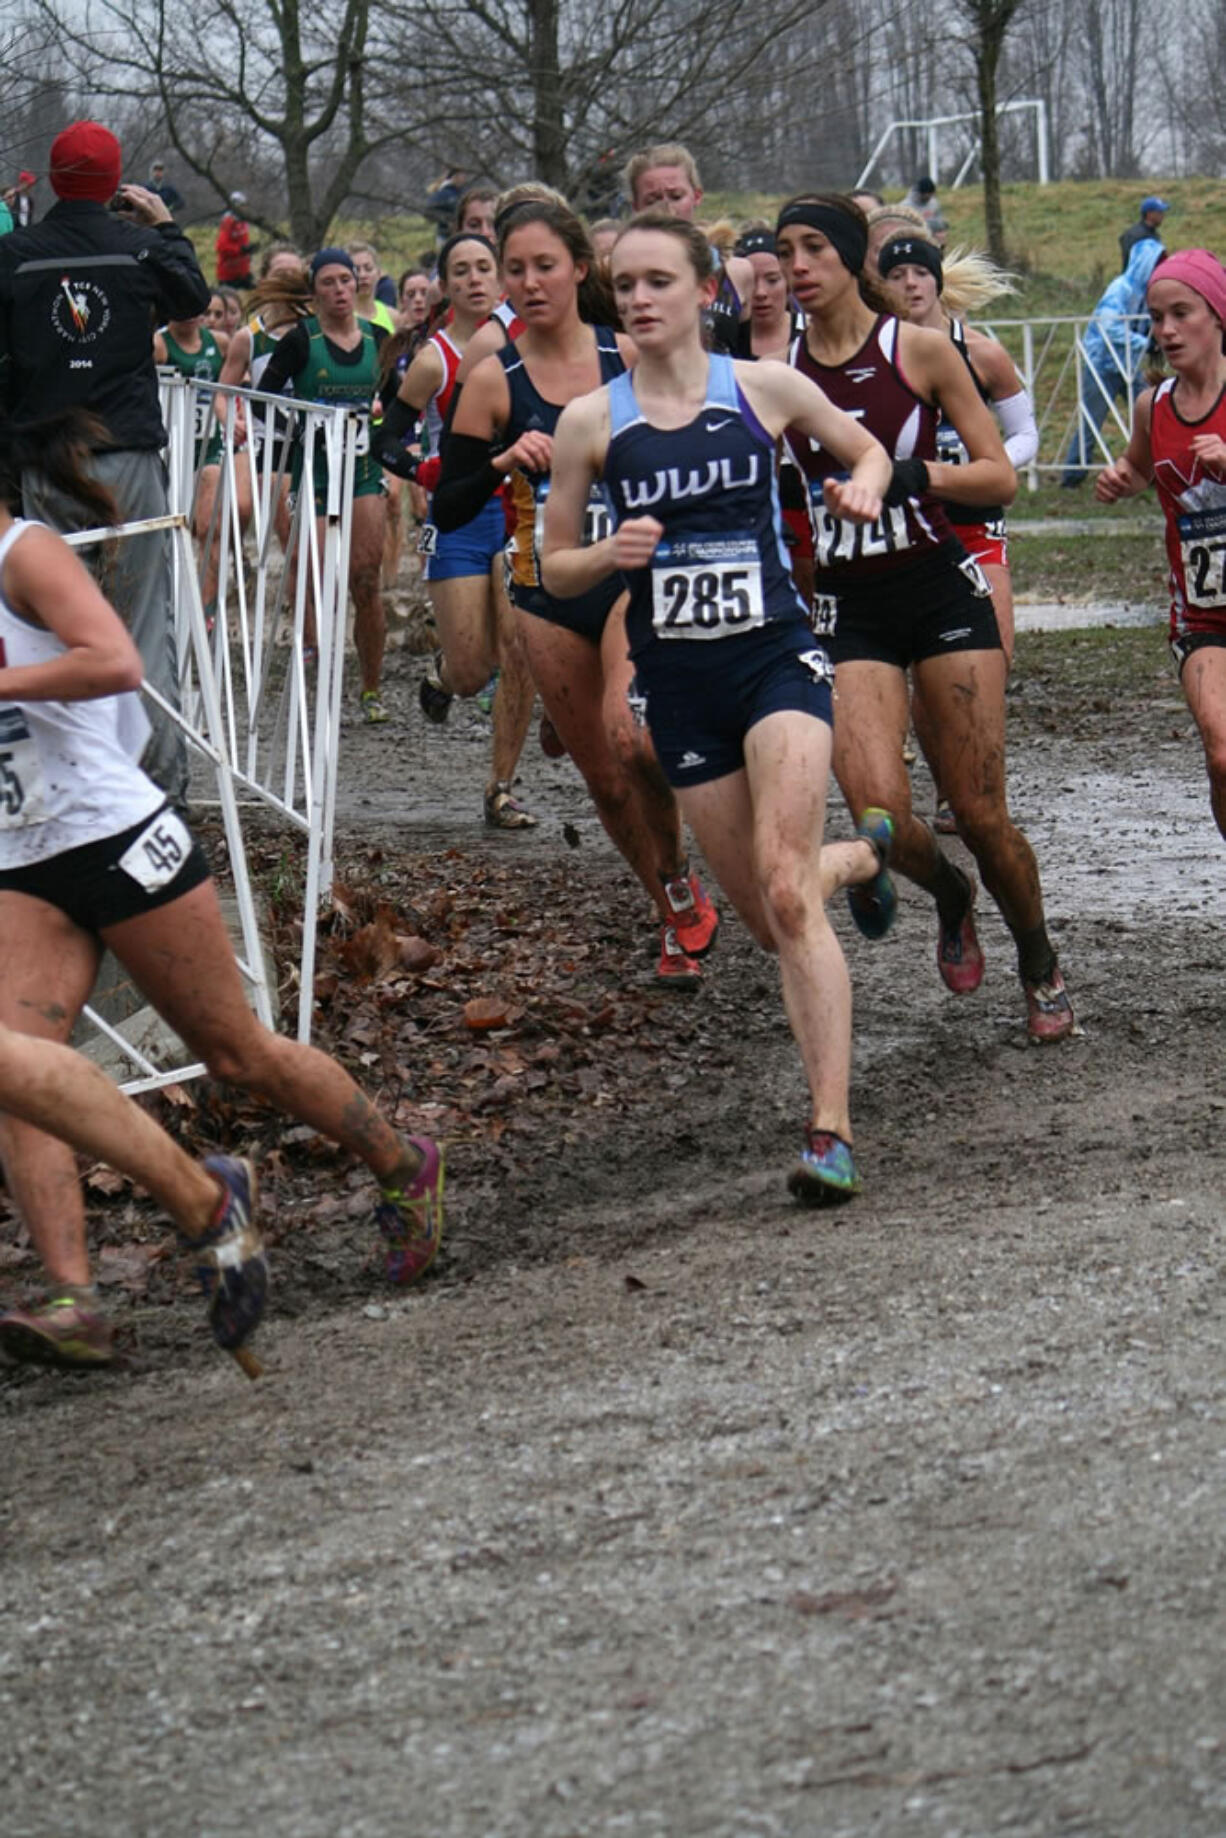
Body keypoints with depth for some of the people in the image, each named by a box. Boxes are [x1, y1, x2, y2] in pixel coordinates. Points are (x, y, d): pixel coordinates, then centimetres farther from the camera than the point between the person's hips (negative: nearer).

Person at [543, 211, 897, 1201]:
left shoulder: (765, 388, -1)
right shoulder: (592, 423, 1)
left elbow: (865, 448, 17)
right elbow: (555, 570, 8)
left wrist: (863, 489, -5)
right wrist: (611, 554, -13)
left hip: (777, 656, -3)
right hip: (678, 681, 3)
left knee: (787, 888, -21)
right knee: (770, 921, 8)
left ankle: (831, 1131, -22)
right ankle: (865, 855, 45)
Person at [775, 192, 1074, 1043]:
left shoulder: (921, 348, -3)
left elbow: (1001, 479, -3)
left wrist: (915, 474, -18)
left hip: (941, 590, -2)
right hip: (849, 610, 2)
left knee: (979, 813, -3)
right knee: (880, 813, -16)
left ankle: (1041, 967, 21)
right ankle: (950, 896, 18)